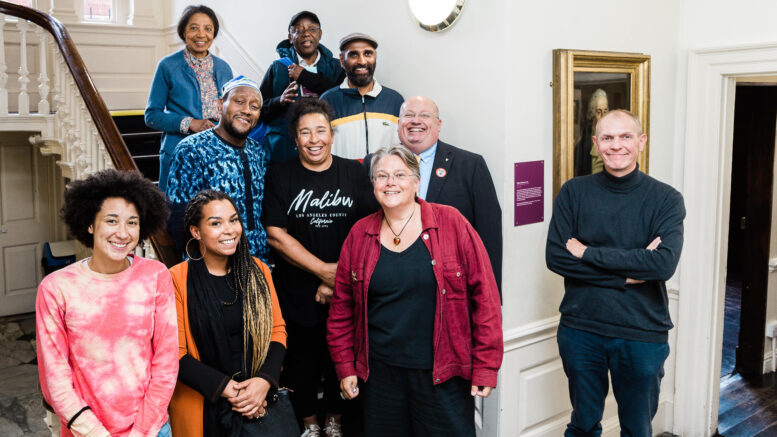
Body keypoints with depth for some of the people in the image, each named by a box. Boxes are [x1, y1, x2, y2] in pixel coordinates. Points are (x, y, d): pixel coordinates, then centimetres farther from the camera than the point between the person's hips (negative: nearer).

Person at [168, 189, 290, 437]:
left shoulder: (258, 271, 2)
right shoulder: (177, 280, -11)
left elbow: (277, 331, 3)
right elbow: (175, 353, -11)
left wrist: (264, 380, -12)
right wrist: (227, 388, -16)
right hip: (203, 408, -3)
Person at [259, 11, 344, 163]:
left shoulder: (334, 66, 12)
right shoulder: (278, 68, 9)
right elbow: (260, 110, 6)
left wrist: (305, 77, -6)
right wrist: (280, 101, -14)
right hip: (284, 148, -1)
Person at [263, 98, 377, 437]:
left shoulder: (354, 173, 1)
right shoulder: (280, 176, -2)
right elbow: (275, 235, -8)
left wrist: (338, 279, -10)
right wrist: (325, 270, -12)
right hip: (297, 292, 0)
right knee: (301, 361, 10)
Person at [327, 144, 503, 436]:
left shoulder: (451, 223, -5)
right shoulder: (360, 234, 4)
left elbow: (485, 297, -6)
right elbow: (341, 308, 9)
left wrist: (485, 367, -8)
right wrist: (345, 367, 6)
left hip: (443, 375, -2)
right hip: (380, 373, 3)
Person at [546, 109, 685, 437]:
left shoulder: (666, 199, -6)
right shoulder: (574, 192, -3)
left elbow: (664, 263, -20)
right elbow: (555, 257, -11)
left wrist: (588, 253, -18)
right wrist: (626, 273, -17)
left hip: (642, 333, -1)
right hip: (580, 328, 1)